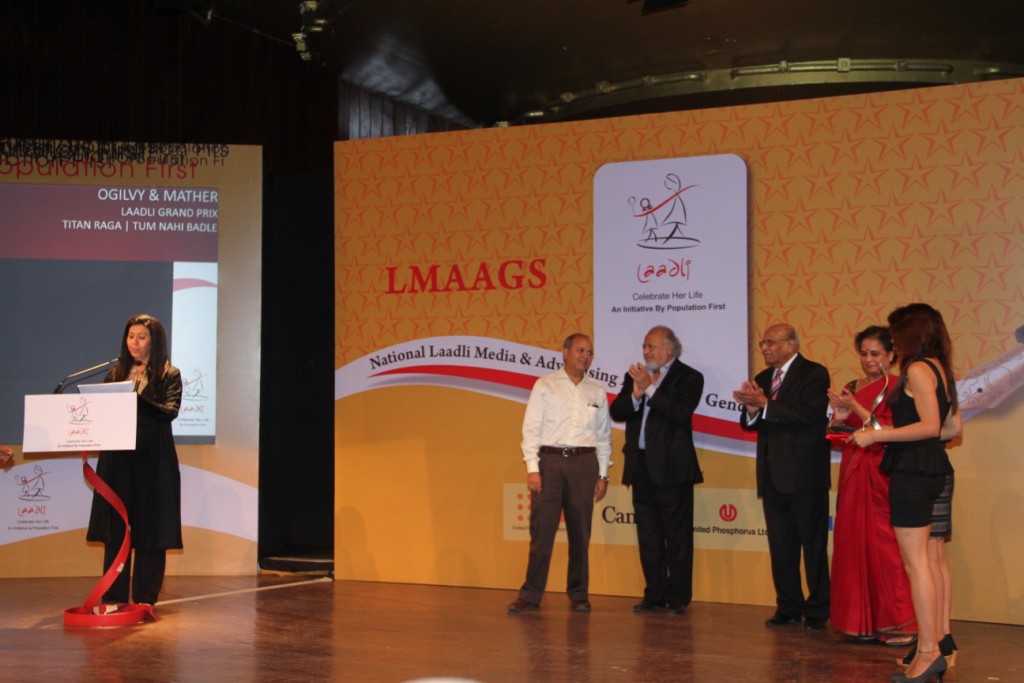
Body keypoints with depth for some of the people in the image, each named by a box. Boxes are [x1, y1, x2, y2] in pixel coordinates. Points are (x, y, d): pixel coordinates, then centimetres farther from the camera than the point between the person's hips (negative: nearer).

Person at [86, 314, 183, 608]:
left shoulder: (169, 375, 3)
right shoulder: (116, 373, 14)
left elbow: (170, 411, -11)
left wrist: (140, 396, -26)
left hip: (153, 459, -3)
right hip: (117, 457, 3)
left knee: (150, 526, 0)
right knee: (115, 526, 2)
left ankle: (145, 598, 7)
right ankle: (114, 597, 8)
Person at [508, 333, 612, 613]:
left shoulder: (597, 392, 12)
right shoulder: (545, 385, 4)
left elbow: (604, 435, 14)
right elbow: (531, 428, 0)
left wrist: (603, 475, 9)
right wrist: (532, 468, -8)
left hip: (584, 463, 2)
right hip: (550, 461, -2)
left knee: (580, 532, 5)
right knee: (541, 529, -5)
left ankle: (579, 595, 15)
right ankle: (530, 595, 0)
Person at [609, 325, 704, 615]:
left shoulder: (689, 378, -3)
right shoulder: (635, 376, 13)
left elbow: (680, 412, -18)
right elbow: (616, 412, 3)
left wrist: (649, 388, -17)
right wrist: (635, 394, -14)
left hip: (671, 467, -6)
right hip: (641, 466, 6)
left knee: (677, 535, 0)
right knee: (648, 535, 11)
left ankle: (678, 597, 8)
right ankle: (654, 594, 19)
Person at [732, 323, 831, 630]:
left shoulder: (814, 374, -6)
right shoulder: (762, 378, 15)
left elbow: (808, 415, -20)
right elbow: (749, 423, 13)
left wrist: (765, 405, -21)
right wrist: (751, 409, -9)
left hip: (804, 474, -7)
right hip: (773, 475, 7)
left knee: (813, 544, 0)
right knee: (780, 546, 10)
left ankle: (818, 610, 7)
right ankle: (788, 608, 18)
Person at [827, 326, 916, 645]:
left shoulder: (896, 388, -6)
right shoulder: (851, 388, 13)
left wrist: (855, 408, -16)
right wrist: (839, 417, -5)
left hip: (882, 477, -7)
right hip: (853, 475, 7)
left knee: (884, 546, -7)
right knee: (854, 545, 5)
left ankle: (900, 624, 1)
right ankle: (866, 621, 13)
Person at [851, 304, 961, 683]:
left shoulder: (917, 370, -13)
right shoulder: (940, 369, 13)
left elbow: (930, 425, -21)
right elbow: (953, 427, 16)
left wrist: (877, 435, -17)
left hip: (912, 473, -10)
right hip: (936, 470, 10)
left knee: (916, 564, -8)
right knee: (934, 560, 15)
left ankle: (927, 652, -7)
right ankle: (941, 639, 24)